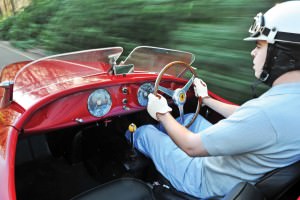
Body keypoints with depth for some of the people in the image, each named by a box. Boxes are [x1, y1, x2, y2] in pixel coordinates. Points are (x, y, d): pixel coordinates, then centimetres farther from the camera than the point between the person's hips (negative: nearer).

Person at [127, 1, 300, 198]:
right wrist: (206, 98, 18)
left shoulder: (269, 111, -38)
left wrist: (162, 114, -12)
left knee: (145, 132, 6)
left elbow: (192, 147, -28)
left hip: (208, 182, -7)